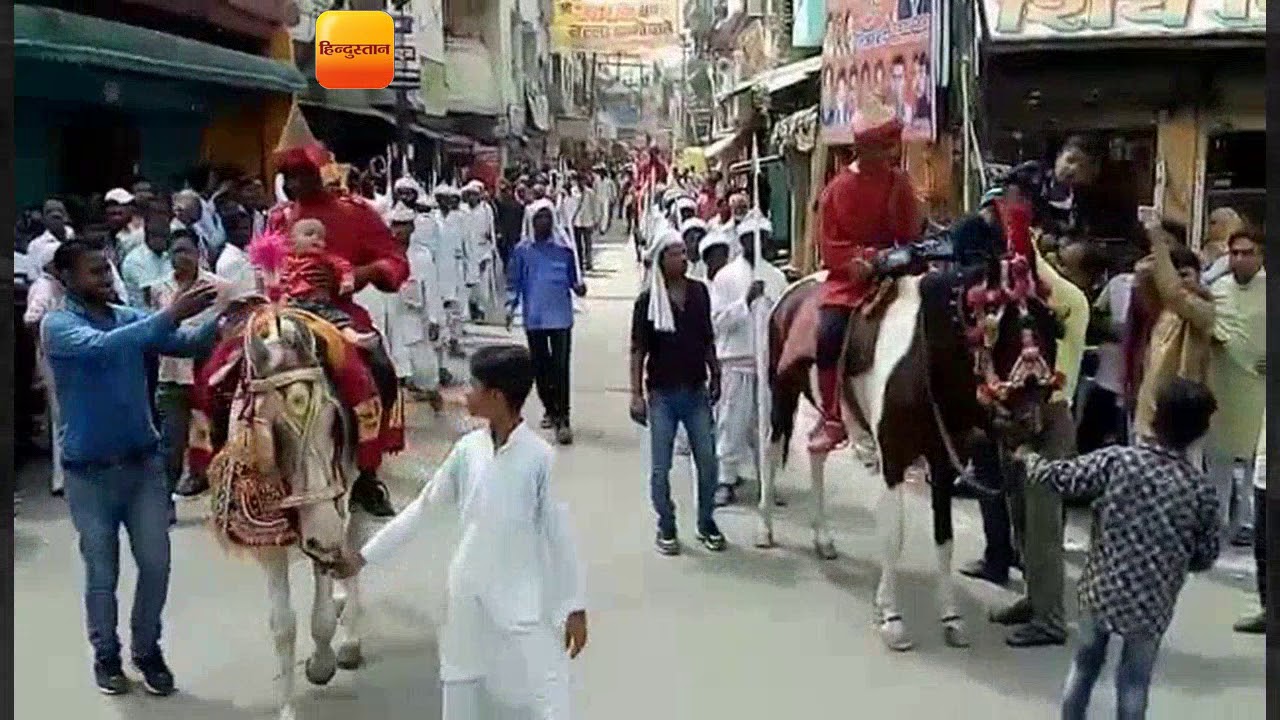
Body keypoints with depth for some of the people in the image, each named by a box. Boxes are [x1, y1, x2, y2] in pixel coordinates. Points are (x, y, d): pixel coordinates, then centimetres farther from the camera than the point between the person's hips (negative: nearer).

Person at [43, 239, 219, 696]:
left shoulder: (131, 318, 3)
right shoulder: (57, 325, -12)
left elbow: (187, 345, -6)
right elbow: (102, 347, -32)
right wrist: (171, 314, -40)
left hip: (144, 461, 4)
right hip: (89, 471, -4)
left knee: (156, 564, 8)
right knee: (102, 573, 9)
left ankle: (147, 649, 29)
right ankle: (106, 655, 30)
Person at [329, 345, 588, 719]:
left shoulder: (540, 457, -15)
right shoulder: (468, 449, -3)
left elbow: (559, 534, -9)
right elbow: (422, 509, 7)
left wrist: (574, 606, -6)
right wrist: (364, 555, 9)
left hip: (523, 603, -4)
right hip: (467, 598, 5)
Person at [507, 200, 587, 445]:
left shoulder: (564, 248, 0)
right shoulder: (522, 250, 2)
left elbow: (574, 277, 7)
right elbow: (514, 282, 7)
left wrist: (579, 286, -14)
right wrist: (511, 305, -6)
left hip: (560, 316, -2)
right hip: (534, 318, 2)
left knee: (560, 367, -8)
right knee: (540, 367, 12)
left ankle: (563, 419, -7)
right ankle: (550, 409, 31)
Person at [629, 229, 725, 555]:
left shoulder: (699, 292, 2)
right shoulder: (648, 301, -8)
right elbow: (638, 350, -7)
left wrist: (715, 376, 12)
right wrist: (636, 394, -11)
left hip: (696, 390, 3)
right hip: (662, 393, -3)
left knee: (707, 462, 6)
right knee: (660, 467, 5)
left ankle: (706, 523, 23)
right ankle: (666, 527, 20)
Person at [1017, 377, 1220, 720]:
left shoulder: (1116, 459, -12)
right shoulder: (1201, 491, -8)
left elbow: (1056, 477, -6)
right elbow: (1204, 558, 1)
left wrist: (1029, 459, 14)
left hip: (1100, 590, 1)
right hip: (1152, 605, 0)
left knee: (1085, 663, 22)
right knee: (1133, 683, 15)